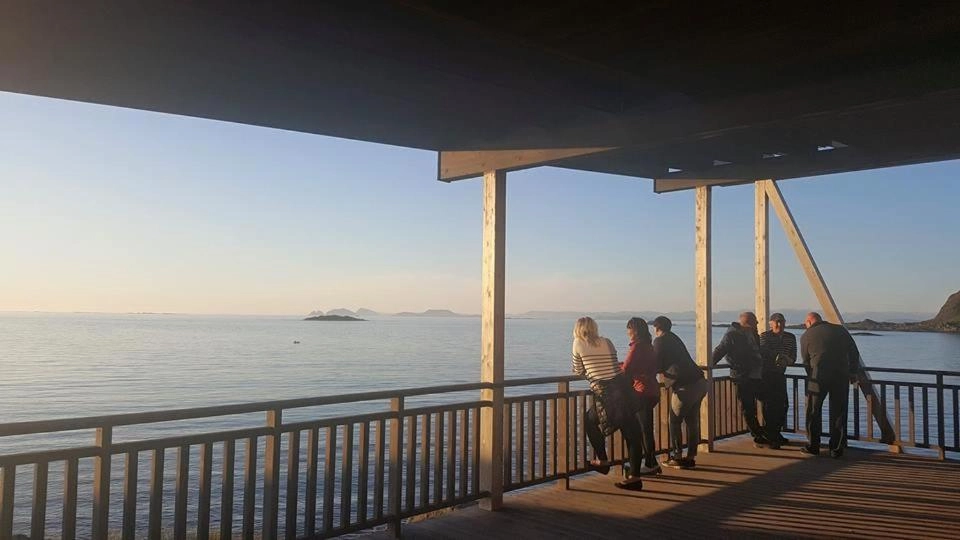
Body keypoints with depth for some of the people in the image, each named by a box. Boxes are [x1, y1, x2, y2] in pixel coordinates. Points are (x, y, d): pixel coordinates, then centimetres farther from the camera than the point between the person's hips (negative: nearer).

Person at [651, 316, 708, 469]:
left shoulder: (660, 341, -4)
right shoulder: (674, 338, 21)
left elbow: (657, 366, -4)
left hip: (685, 386, -8)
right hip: (700, 382, 8)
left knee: (675, 421, 4)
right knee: (692, 421, 13)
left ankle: (677, 458, 6)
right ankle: (691, 457, 17)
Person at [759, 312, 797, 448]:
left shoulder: (790, 338, 6)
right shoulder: (764, 336, -9)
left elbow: (793, 359, 6)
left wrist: (786, 360, -16)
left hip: (780, 375, 6)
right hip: (766, 375, -6)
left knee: (783, 405, 8)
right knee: (769, 405, -7)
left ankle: (776, 433, 27)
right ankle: (771, 438, 0)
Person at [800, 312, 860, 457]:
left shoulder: (806, 336, 6)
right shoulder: (840, 330, 9)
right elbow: (854, 353, 7)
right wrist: (853, 372, 15)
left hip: (818, 376, -2)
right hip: (841, 376, 2)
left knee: (813, 412, 10)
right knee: (838, 413, 7)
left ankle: (813, 446, 15)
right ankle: (836, 449, 10)